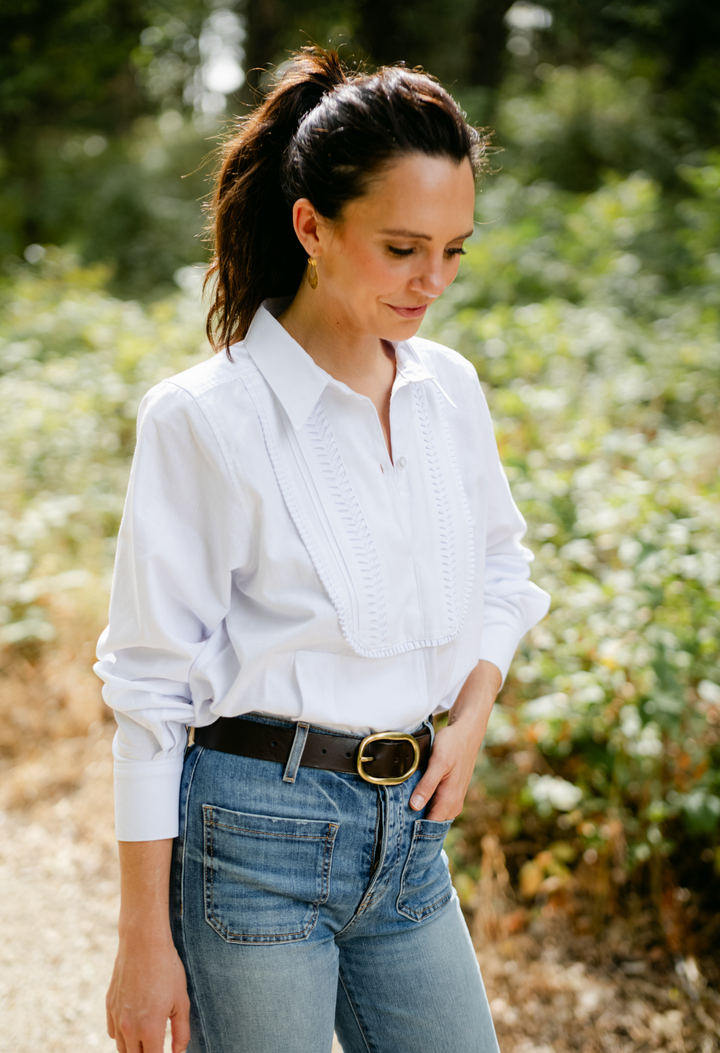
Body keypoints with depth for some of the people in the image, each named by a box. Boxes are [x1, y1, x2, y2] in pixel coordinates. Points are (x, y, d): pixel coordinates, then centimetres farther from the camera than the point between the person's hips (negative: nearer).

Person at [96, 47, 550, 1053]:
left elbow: (500, 563, 21)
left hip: (409, 832, 6)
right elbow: (153, 684, -11)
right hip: (256, 838, -5)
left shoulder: (450, 389, 3)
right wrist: (146, 940, -10)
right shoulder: (205, 418, -14)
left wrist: (472, 714, 4)